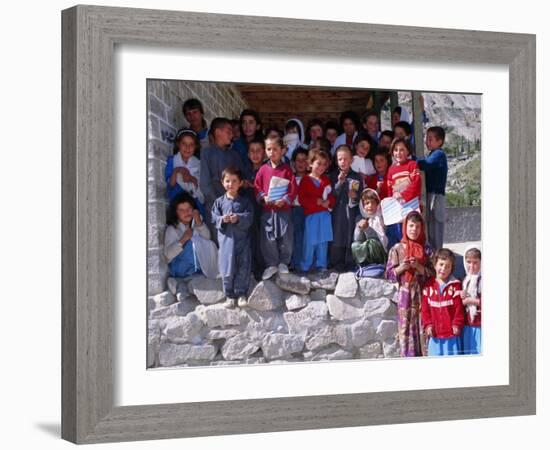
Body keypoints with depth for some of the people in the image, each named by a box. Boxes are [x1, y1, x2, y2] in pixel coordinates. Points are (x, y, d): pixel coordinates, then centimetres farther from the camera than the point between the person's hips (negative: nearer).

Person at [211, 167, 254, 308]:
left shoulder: (245, 201, 4)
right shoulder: (219, 201, 7)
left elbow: (249, 217, -6)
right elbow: (214, 218, 3)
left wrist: (238, 218, -22)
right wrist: (223, 219, -16)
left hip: (242, 239, 0)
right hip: (226, 238, 1)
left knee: (243, 268, 1)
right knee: (227, 269, 1)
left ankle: (241, 294, 11)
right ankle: (229, 296, 10)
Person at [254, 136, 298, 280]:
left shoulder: (287, 169, -2)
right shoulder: (263, 169, 2)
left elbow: (293, 188, -4)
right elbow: (257, 187, 5)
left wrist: (285, 200, -17)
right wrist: (263, 198, -12)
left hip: (283, 209, -1)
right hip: (267, 210, 1)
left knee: (285, 237, 3)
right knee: (268, 239, 2)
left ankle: (283, 262, 20)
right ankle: (271, 264, 14)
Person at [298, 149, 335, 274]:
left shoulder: (326, 180, 11)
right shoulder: (305, 180, -4)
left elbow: (332, 197, 12)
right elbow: (302, 199, -10)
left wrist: (328, 202, -11)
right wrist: (317, 201, -17)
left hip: (325, 215, 4)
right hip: (311, 215, -4)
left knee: (323, 241, 8)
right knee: (310, 242, -2)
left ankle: (321, 264, 18)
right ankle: (305, 266, 6)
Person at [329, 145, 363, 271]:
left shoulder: (357, 177, 6)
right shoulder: (333, 176, 6)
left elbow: (361, 196, 8)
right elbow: (332, 195, -2)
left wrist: (355, 197, -12)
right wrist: (339, 183, -13)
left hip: (352, 210, 0)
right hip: (337, 211, 0)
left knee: (351, 236, 0)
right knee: (337, 236, -2)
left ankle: (350, 264, 7)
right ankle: (337, 264, 5)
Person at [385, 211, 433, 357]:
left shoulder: (426, 249, 6)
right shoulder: (397, 249, 4)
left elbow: (433, 273, 2)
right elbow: (389, 274, 3)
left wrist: (418, 267, -13)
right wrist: (401, 268, -14)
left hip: (422, 294, 0)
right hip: (405, 294, 0)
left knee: (423, 328, -3)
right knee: (406, 329, -2)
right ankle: (408, 356, 4)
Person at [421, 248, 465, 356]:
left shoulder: (455, 285, -2)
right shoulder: (429, 285, 6)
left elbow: (459, 308, -4)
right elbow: (425, 308, 5)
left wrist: (457, 325, -8)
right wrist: (427, 324, -2)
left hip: (451, 334, -3)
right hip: (434, 333, 3)